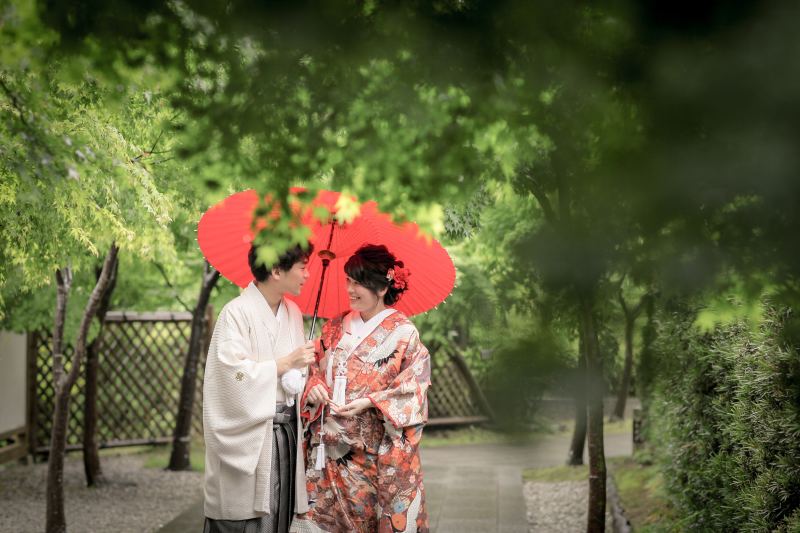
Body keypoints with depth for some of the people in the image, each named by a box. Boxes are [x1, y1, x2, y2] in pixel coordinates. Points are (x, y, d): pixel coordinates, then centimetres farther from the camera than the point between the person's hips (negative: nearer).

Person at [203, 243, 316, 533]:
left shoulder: (292, 312, 11)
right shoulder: (237, 312, -12)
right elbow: (233, 374, -20)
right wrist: (286, 363, -13)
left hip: (286, 431, 7)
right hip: (249, 436, -7)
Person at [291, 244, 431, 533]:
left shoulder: (403, 333, -5)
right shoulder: (336, 328, 10)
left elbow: (413, 390, -7)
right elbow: (316, 370, 15)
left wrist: (369, 402, -17)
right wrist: (313, 386, -7)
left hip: (377, 452, -4)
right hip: (329, 450, 4)